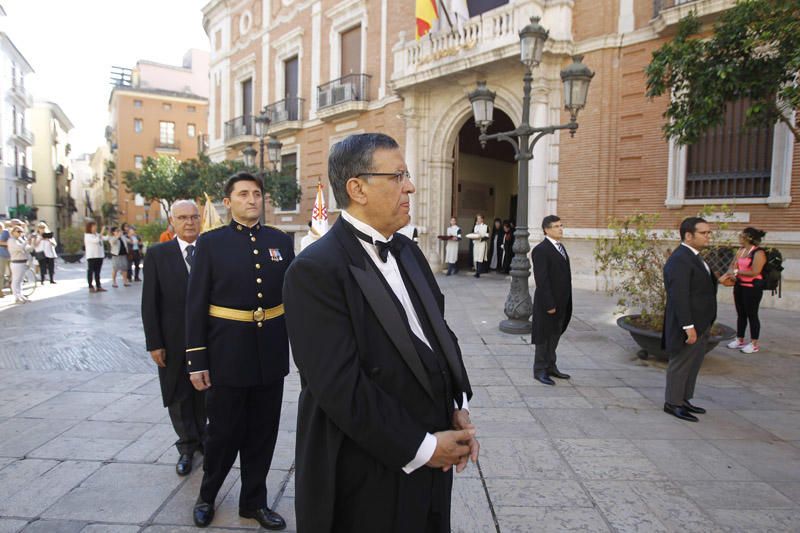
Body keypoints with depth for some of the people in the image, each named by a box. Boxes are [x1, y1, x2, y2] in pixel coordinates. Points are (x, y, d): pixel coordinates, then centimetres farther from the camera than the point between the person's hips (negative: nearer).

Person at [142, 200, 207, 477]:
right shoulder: (157, 254, -2)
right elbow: (150, 303, -2)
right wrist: (154, 343, -6)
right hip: (174, 342, 0)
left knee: (205, 395, 13)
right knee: (179, 397, 12)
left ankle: (203, 440, 35)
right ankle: (187, 447, 30)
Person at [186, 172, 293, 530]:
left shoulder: (281, 241, 5)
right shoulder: (210, 243, -2)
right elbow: (195, 305, -3)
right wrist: (196, 360, -6)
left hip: (272, 354, 3)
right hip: (227, 354, -2)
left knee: (263, 432, 13)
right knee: (224, 431, 12)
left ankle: (254, 501, 34)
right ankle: (207, 495, 39)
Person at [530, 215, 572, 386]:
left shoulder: (560, 247, 12)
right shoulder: (541, 250, -16)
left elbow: (564, 274, 11)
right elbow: (542, 280, -20)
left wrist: (565, 302, 8)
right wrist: (549, 304, -21)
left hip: (561, 302, 8)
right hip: (548, 302, -8)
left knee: (555, 335, 17)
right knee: (544, 336, 4)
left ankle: (550, 366, 30)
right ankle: (540, 370, 16)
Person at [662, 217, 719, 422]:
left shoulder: (694, 257, 12)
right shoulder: (679, 260, -21)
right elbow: (679, 296, -25)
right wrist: (688, 326, -26)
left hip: (701, 324, 10)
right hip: (689, 324, -10)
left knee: (693, 365, 19)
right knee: (680, 365, 3)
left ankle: (683, 399, 31)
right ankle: (672, 403, 16)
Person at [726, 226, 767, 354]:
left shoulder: (758, 253, -16)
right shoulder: (740, 250, 7)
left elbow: (754, 272, -23)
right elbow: (733, 265, 15)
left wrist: (737, 272, -15)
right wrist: (732, 273, -7)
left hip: (752, 288, -7)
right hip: (739, 285, 8)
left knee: (752, 315, 1)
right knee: (740, 314, 14)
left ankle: (754, 344, 11)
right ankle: (739, 340, 24)